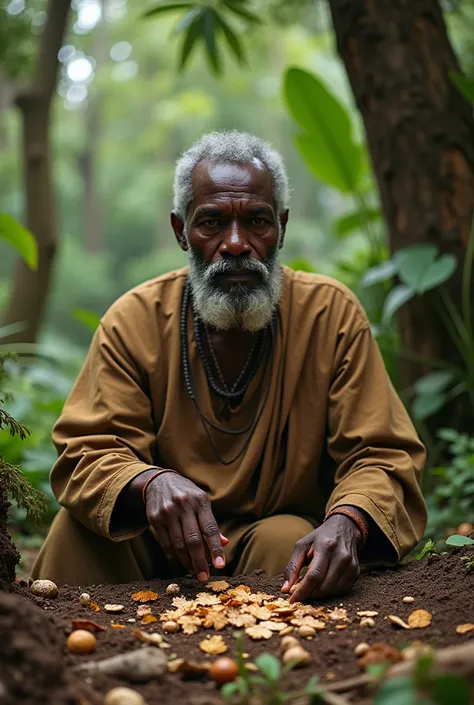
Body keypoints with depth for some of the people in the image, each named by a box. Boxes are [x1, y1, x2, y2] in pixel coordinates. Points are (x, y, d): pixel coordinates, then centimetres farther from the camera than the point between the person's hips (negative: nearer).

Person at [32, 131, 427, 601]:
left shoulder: (332, 313, -7)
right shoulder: (134, 320, -5)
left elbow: (381, 457, -9)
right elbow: (89, 452, -11)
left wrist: (347, 522, -33)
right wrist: (151, 482, -36)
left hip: (287, 541, 0)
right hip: (161, 545, 1)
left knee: (286, 538, -31)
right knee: (79, 526, -26)